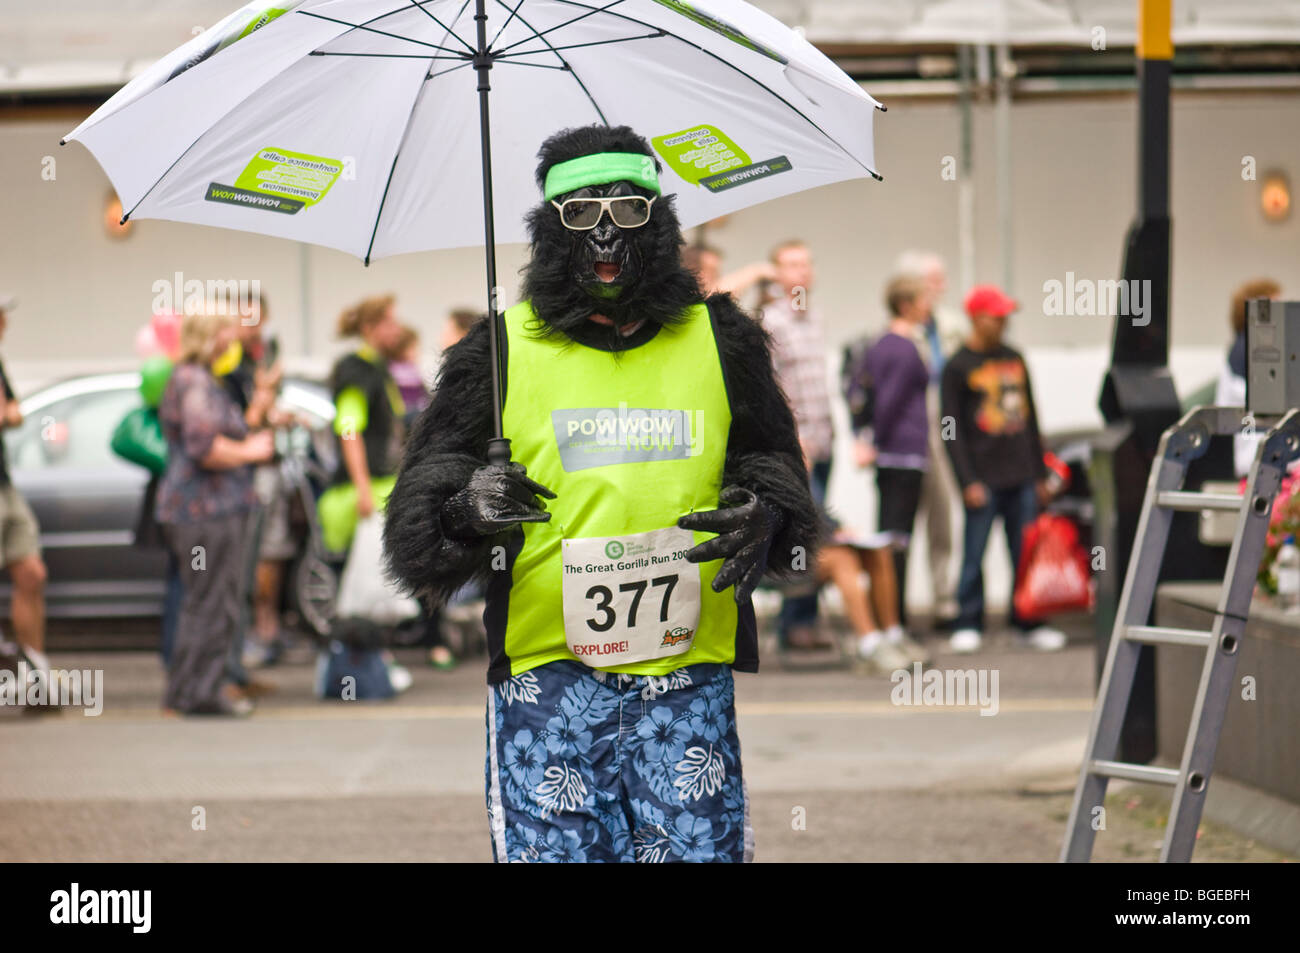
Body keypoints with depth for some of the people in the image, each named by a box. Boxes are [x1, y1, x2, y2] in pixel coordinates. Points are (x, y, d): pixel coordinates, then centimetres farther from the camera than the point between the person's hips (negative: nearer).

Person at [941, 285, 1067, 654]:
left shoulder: (1015, 360, 15)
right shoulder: (958, 367, -2)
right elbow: (953, 430, -5)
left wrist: (1040, 474, 16)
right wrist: (968, 482, -12)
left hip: (1022, 479, 5)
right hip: (984, 481, -5)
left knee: (1026, 554, 5)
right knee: (974, 557, -3)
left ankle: (1027, 624, 12)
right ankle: (968, 626, 5)